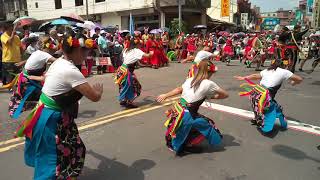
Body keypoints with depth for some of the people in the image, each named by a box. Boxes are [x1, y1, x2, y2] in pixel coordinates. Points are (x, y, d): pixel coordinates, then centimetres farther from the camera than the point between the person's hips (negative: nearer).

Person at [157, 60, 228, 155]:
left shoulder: (190, 80, 8)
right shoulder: (209, 84, -7)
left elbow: (178, 89, 19)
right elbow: (225, 95, 2)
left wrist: (165, 95, 30)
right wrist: (212, 97, 15)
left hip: (177, 110, 7)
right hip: (186, 115, -7)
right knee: (210, 127, 11)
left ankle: (171, 141, 42)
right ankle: (186, 145, 17)